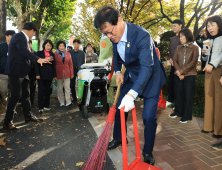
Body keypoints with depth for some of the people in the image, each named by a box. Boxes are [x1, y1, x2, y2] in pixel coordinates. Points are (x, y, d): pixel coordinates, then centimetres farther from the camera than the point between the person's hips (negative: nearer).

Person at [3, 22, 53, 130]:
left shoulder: (23, 38, 14)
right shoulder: (19, 36, -13)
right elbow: (24, 51, -28)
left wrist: (41, 59, 20)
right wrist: (38, 60, -38)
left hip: (23, 72, 10)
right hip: (16, 71, -10)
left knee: (25, 94, 16)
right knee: (15, 96, -5)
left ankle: (28, 115, 30)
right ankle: (7, 122, 7)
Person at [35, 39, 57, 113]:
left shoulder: (52, 54, 12)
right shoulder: (39, 53, 3)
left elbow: (53, 65, 12)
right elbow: (37, 64, -2)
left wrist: (54, 75, 7)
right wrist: (37, 74, -11)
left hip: (49, 75, 3)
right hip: (41, 74, -3)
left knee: (47, 90, 7)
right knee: (41, 90, -3)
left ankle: (46, 105, 16)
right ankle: (41, 107, 1)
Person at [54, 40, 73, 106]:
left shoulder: (68, 54, 9)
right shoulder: (55, 54, 1)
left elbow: (70, 64, 9)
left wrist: (72, 74, 5)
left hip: (67, 74, 2)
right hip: (58, 73, -1)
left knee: (67, 88, 1)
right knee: (60, 89, 6)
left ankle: (68, 102, 5)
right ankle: (61, 102, 14)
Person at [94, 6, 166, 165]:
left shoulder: (142, 36, -31)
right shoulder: (115, 36, -9)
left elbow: (146, 67, -38)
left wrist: (131, 95, -47)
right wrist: (118, 71, -4)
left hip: (150, 77, -6)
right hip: (131, 75, 7)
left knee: (149, 116, -7)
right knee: (119, 107, 12)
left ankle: (148, 151, 18)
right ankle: (118, 139, 36)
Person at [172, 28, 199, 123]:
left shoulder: (194, 48, 1)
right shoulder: (178, 48, 13)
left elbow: (193, 62, -9)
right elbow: (175, 60, 5)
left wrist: (182, 71, -15)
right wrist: (178, 71, -12)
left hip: (189, 75, -4)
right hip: (178, 75, 4)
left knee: (188, 96, 1)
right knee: (178, 94, 10)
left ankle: (187, 116, 11)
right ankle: (178, 112, 26)